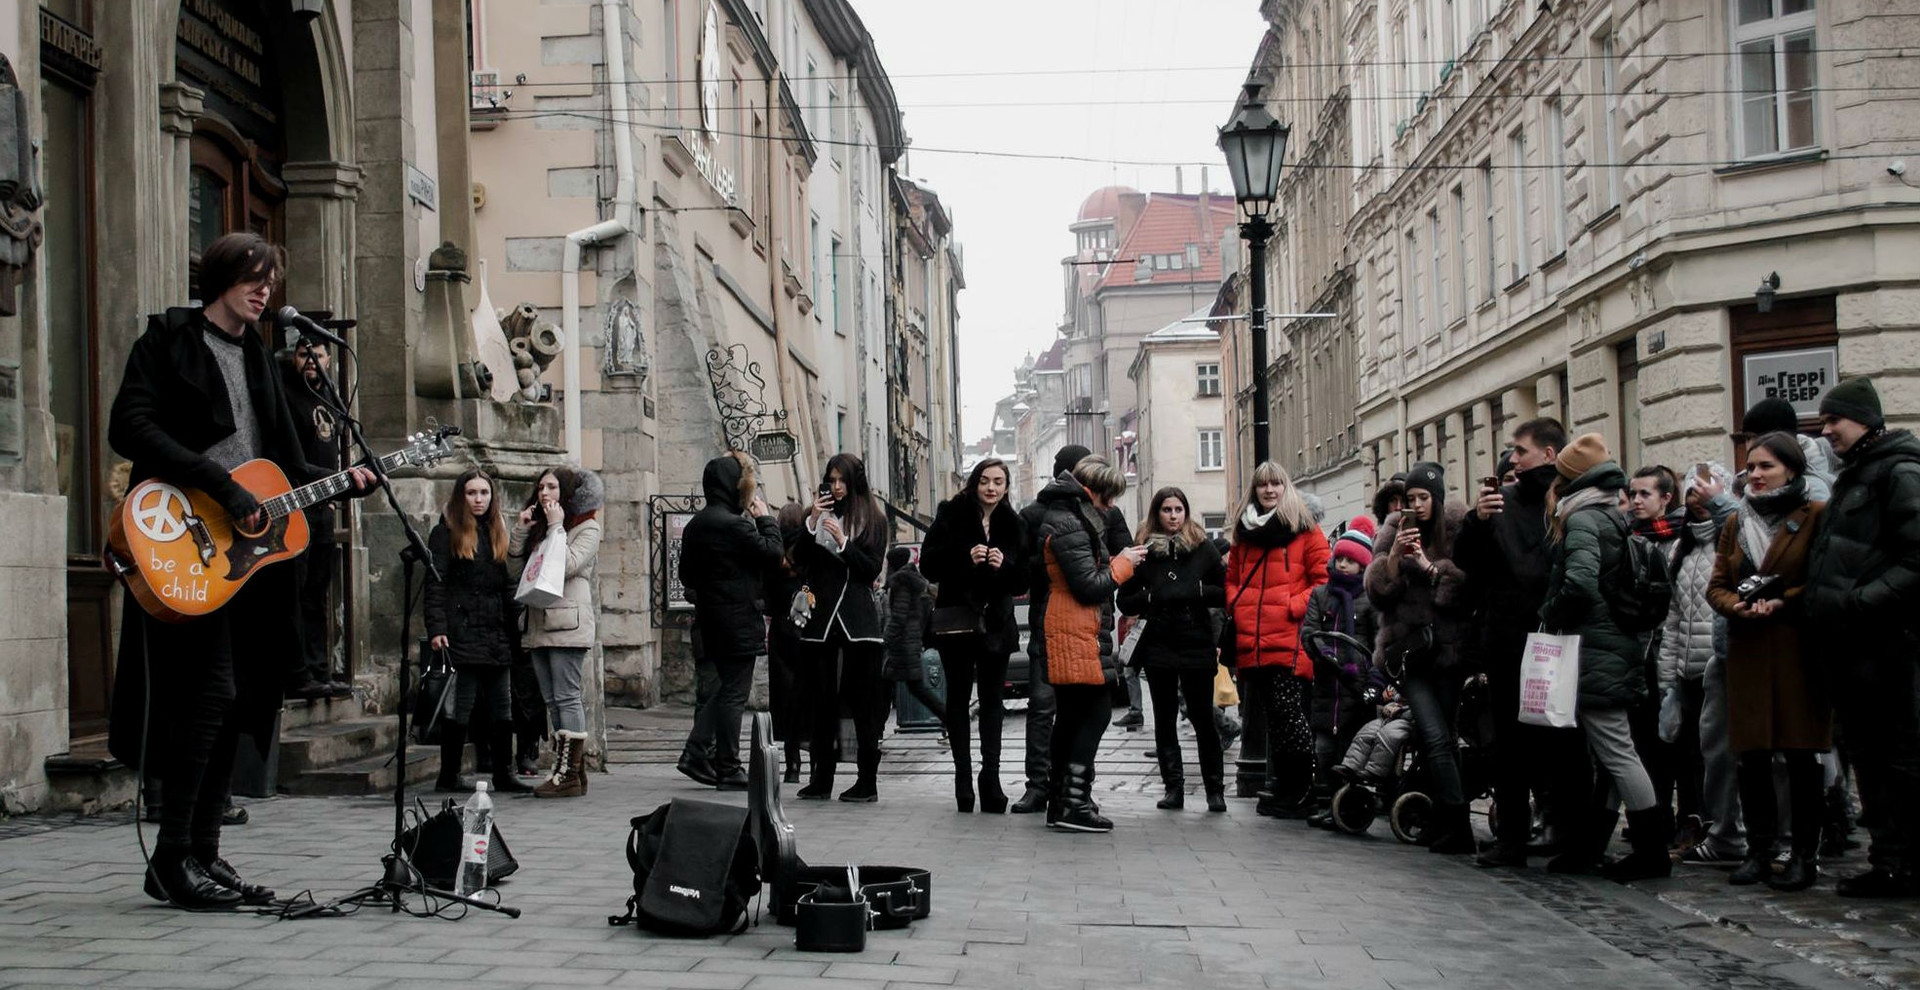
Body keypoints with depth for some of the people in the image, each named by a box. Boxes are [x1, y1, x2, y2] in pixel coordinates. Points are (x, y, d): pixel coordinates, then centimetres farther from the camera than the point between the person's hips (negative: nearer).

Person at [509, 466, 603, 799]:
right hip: (538, 625, 8)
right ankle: (563, 769, 10)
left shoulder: (587, 528, 0)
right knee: (552, 700, 7)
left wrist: (556, 527, -10)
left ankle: (571, 774, -11)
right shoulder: (537, 528, 21)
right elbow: (514, 568, 13)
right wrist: (520, 530, 4)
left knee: (566, 697, -10)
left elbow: (568, 565, -16)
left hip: (567, 625, -8)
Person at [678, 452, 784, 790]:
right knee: (734, 692, -2)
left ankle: (696, 753, 9)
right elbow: (773, 552, -15)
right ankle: (728, 769, 2)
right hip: (738, 621, -9)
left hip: (710, 620, 9)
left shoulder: (695, 524, 11)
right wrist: (765, 518, -3)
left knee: (719, 689, 17)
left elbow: (686, 575, 18)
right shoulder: (733, 524, -17)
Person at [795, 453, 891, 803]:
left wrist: (843, 542, -13)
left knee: (862, 700, -2)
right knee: (823, 699, 4)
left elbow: (873, 569, -3)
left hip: (858, 618, -3)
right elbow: (799, 559, 3)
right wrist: (812, 523, -8)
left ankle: (868, 782, 1)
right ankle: (821, 780, 8)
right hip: (822, 615, 3)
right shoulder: (820, 516, 12)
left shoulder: (872, 519, 4)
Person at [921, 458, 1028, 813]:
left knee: (992, 700, 0)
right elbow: (929, 565, -7)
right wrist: (966, 557, -21)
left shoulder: (1013, 525, 7)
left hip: (995, 622, 2)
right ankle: (963, 777, 7)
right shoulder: (951, 515, -1)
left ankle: (990, 777, -2)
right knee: (958, 697, 3)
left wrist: (1004, 566, -15)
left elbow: (1023, 581, 5)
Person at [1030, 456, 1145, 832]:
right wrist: (1122, 564, -5)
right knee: (1096, 712, -11)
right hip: (1077, 635, -11)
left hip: (1067, 634, 11)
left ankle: (1060, 802, 17)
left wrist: (1115, 562, 11)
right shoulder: (1069, 526, -15)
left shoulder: (1069, 519, 18)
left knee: (1072, 715, 13)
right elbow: (1089, 586, -18)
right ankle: (1074, 804, -13)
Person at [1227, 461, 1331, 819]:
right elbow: (1232, 579, 27)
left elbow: (1325, 578, 0)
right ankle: (1285, 790, 16)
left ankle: (1304, 793, -3)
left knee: (1288, 715, -10)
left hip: (1290, 642, -5)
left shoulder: (1304, 530, 3)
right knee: (1272, 719, 8)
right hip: (1252, 644, 5)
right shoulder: (1244, 531, 18)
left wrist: (1294, 607, -11)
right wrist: (1236, 607, 8)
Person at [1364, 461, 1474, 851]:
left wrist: (1432, 567, -16)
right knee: (1438, 738, -12)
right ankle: (1457, 829, -13)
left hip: (1449, 649, 0)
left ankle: (1447, 826, 12)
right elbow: (1377, 594, 3)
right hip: (1409, 650, 1)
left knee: (1441, 738, 2)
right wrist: (1394, 555, -11)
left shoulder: (1460, 529, 3)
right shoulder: (1396, 530, 9)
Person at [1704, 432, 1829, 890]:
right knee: (1751, 754, 4)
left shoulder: (1816, 516, -1)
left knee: (1800, 753, -1)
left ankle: (1805, 854, 6)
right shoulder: (1736, 522, 15)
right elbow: (1717, 585, 12)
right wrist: (1739, 606, -8)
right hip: (1747, 651, 4)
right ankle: (1759, 849, 14)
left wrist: (1783, 602, -16)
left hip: (1798, 650, -4)